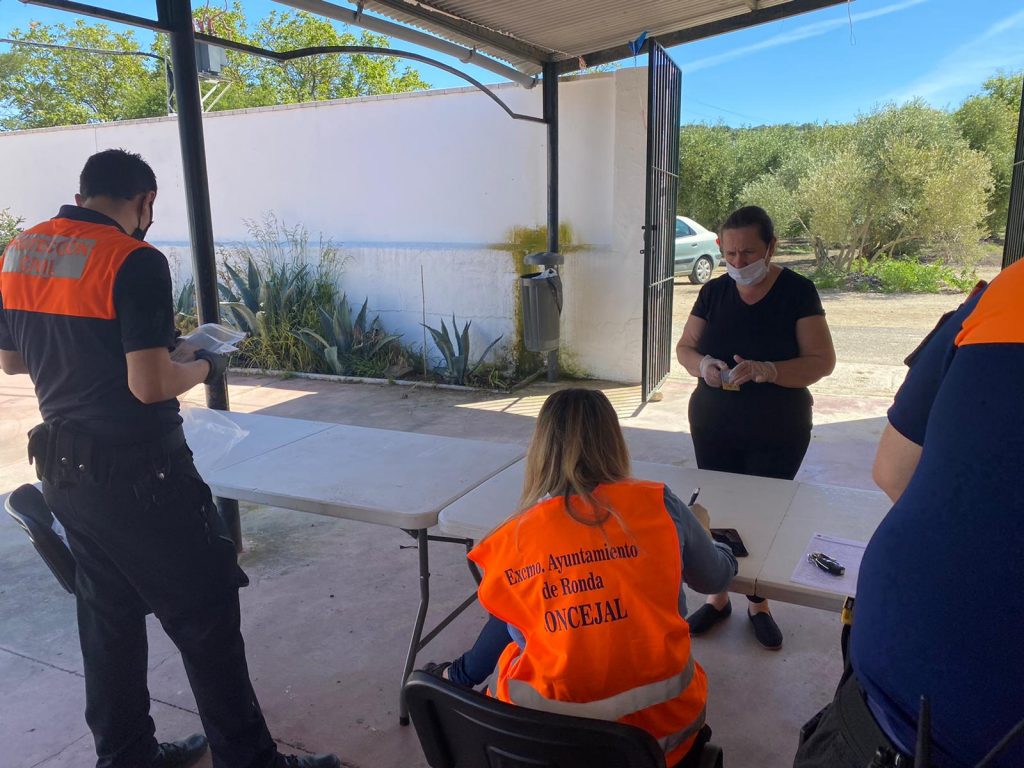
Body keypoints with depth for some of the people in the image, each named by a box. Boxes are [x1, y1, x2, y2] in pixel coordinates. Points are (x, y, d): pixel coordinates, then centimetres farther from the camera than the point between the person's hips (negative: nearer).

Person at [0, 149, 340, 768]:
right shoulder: (135, 260, -18)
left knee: (108, 616, 20)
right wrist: (204, 368, -5)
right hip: (137, 472, -8)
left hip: (65, 470, 8)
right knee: (206, 615, 4)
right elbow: (150, 385, -22)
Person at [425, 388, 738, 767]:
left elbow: (510, 626, 3)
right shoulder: (658, 504, -11)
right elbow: (715, 579, 6)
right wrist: (701, 532, 28)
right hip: (663, 723, 0)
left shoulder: (513, 540, -11)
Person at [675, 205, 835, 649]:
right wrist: (703, 365, -19)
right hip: (713, 428, 3)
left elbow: (822, 361, -14)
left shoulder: (797, 292, -10)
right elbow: (685, 347, 4)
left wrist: (766, 371, -30)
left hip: (777, 434, -3)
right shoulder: (714, 291, 0)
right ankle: (718, 598, 31)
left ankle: (758, 604, 30)